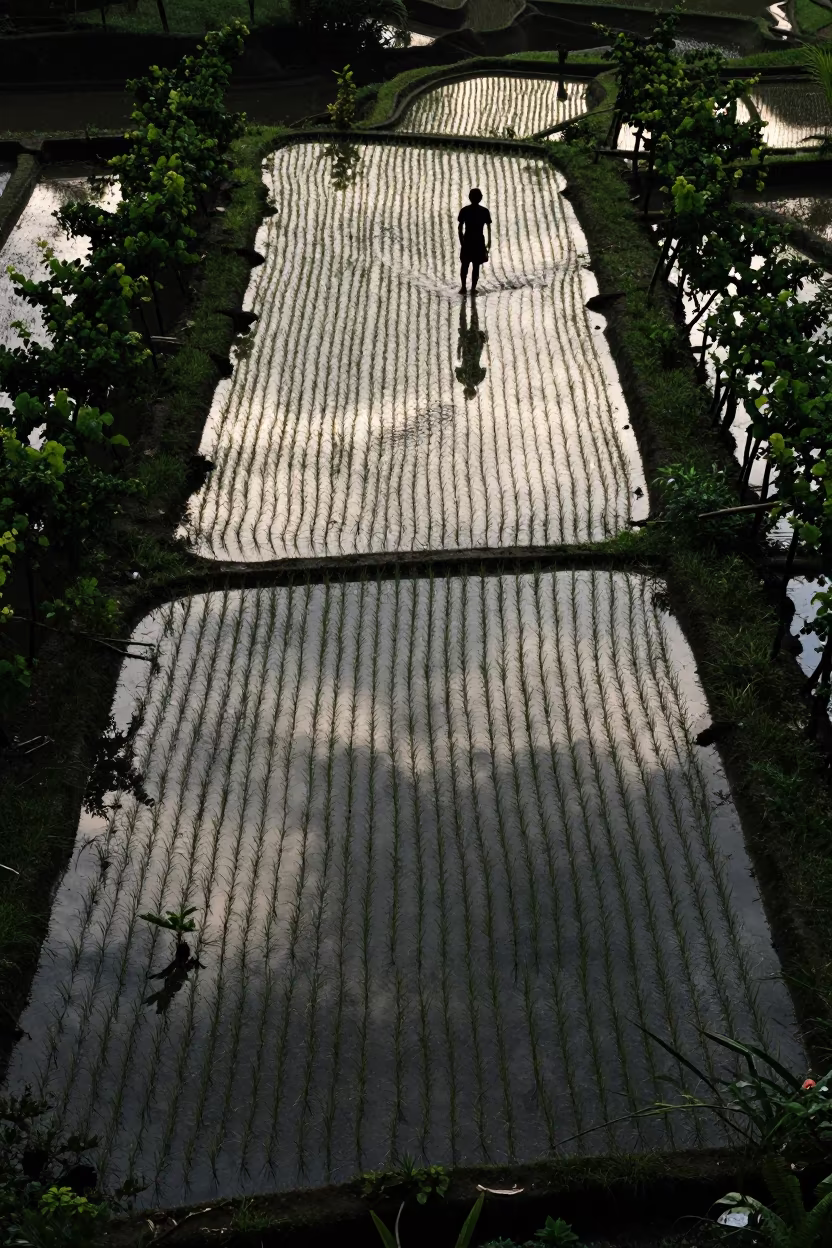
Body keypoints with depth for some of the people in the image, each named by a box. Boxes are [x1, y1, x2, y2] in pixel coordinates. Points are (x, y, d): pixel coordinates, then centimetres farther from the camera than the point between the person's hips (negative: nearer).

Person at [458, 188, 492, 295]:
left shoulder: (465, 210, -3)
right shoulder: (484, 211, -2)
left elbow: (460, 227, -3)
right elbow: (489, 228, -2)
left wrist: (461, 241, 6)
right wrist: (489, 242, 5)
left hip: (467, 241, 0)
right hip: (479, 241, 0)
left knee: (464, 265, 12)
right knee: (476, 266, 5)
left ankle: (464, 287, 8)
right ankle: (473, 288, 2)